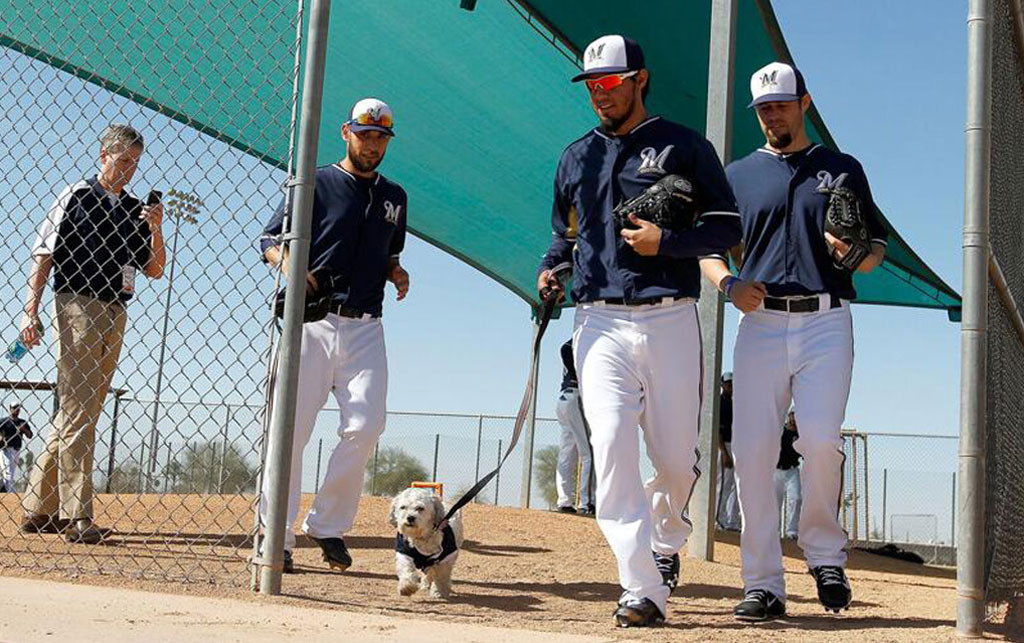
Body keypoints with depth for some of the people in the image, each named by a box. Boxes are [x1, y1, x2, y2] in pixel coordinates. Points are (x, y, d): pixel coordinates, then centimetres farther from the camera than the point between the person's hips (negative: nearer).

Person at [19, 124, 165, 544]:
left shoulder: (136, 210, 15)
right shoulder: (75, 197, 1)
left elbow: (155, 270, 14)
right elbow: (43, 255, -2)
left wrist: (156, 231, -3)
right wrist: (31, 311, -11)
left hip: (115, 315, 6)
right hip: (77, 307, -6)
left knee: (81, 411, 8)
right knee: (78, 411, -9)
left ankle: (40, 510, 17)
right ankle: (76, 517, -9)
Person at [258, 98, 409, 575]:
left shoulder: (394, 197, 20)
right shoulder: (315, 183, 6)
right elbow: (271, 240, 3)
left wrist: (397, 273, 7)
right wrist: (289, 263, -19)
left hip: (365, 329, 3)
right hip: (313, 323, -3)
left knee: (364, 428, -10)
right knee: (292, 427, -5)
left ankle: (327, 525, 6)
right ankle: (275, 535, 4)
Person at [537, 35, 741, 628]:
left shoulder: (685, 146, 5)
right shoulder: (576, 156, 17)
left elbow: (729, 225, 1)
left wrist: (664, 242, -14)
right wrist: (551, 268, 7)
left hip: (670, 321, -2)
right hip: (599, 323, 2)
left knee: (676, 458, 3)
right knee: (612, 447, -13)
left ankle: (666, 540, 36)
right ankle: (643, 591, -11)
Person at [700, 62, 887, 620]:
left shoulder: (843, 169, 16)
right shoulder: (739, 174, 18)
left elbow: (877, 247, 16)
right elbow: (708, 245, 16)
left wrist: (855, 254, -8)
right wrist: (728, 282, -6)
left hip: (826, 323, -1)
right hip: (761, 324, 2)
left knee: (820, 440, -17)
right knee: (752, 450, -6)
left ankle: (824, 553, 8)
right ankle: (762, 585, 2)